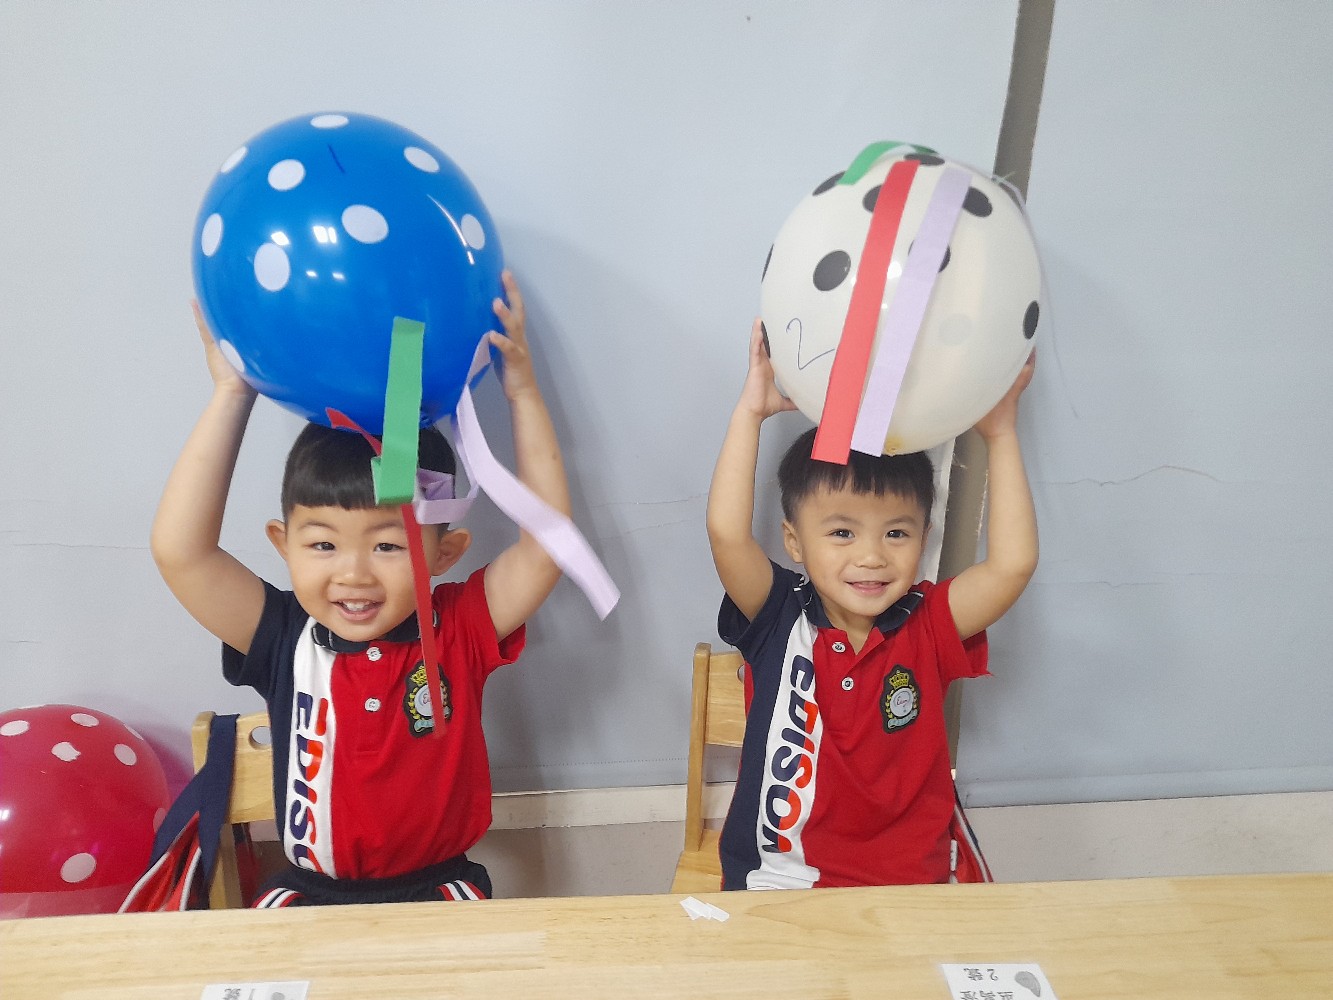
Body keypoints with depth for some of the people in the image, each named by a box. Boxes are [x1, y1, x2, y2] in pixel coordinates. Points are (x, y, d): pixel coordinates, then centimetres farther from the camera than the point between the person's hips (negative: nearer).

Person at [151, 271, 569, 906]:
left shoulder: (459, 631, -7)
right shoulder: (284, 642, -7)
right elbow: (179, 551, -17)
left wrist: (523, 392, -16)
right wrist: (232, 395, -16)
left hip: (440, 886, -1)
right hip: (310, 894, 2)